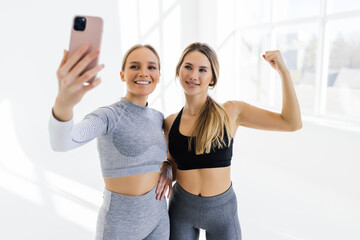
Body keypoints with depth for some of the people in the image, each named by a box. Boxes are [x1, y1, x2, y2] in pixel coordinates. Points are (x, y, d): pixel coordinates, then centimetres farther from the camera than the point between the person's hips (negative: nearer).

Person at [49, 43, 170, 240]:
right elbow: (61, 143, -35)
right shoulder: (107, 115, -15)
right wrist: (63, 103, -54)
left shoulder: (158, 118, 3)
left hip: (158, 219, 5)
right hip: (119, 224, -5)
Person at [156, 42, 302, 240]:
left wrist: (283, 71, -15)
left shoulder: (231, 112, -10)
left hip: (222, 210, -1)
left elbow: (292, 123, -11)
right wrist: (165, 169, -12)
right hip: (181, 209, 2)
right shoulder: (170, 123, -4)